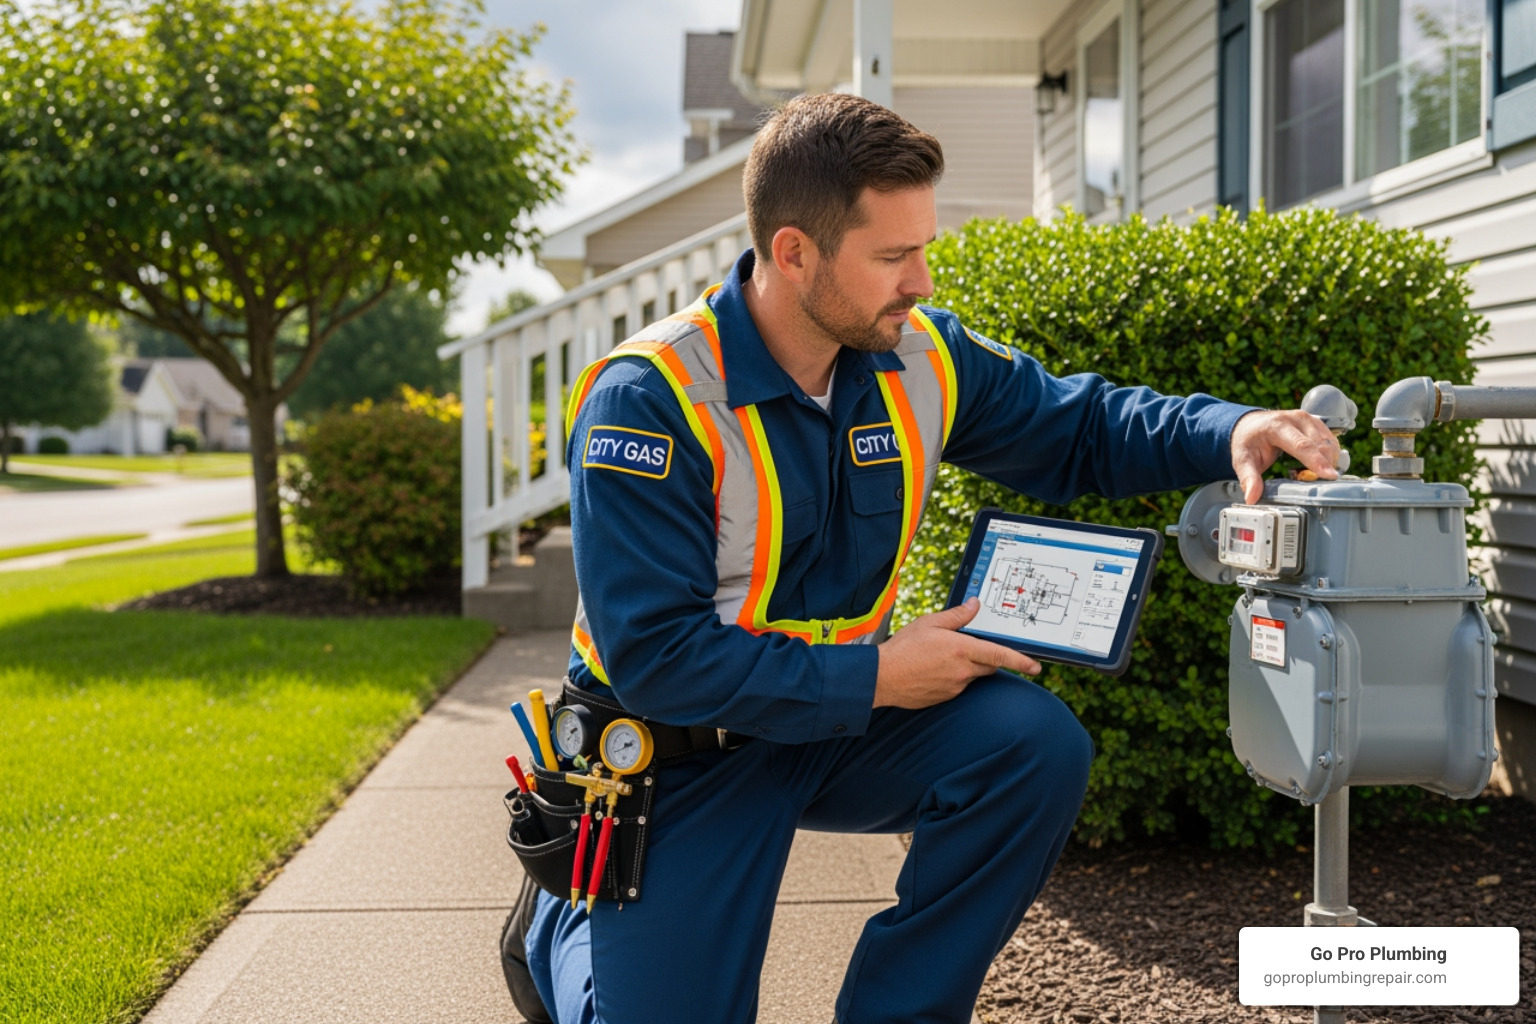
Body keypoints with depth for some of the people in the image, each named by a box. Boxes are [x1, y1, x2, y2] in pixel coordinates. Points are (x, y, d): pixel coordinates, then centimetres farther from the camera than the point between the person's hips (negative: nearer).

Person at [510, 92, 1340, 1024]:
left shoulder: (923, 358, -7)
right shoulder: (647, 402, -24)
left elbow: (1079, 428, 5)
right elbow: (654, 657, -26)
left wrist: (1229, 432, -15)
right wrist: (874, 678, -24)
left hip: (844, 722, 5)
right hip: (680, 753, -4)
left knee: (1036, 744, -19)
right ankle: (568, 920, 30)